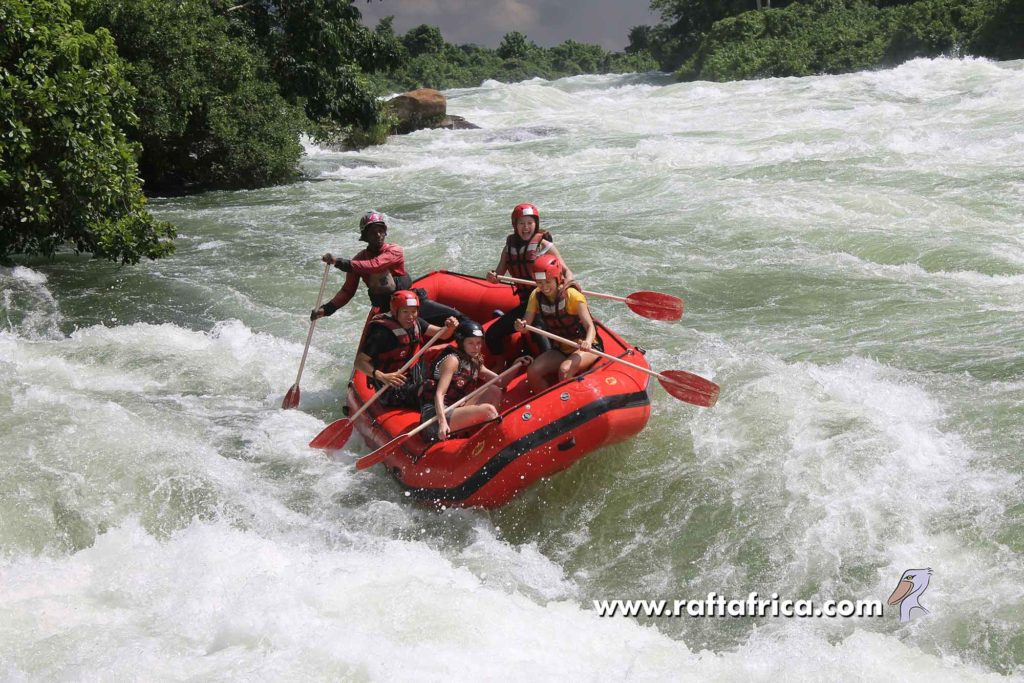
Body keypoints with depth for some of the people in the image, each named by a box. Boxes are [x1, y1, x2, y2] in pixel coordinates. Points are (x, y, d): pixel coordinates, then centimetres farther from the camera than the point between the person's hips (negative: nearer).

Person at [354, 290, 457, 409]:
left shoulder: (415, 323, 1)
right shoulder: (383, 333, -22)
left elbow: (442, 334, 2)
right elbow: (359, 362, -22)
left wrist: (450, 327, -21)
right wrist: (382, 377, -38)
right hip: (392, 391, -8)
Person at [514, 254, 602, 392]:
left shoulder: (572, 296, -20)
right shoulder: (536, 297, -3)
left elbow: (590, 326, -27)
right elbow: (527, 323, -7)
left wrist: (587, 342, -49)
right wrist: (521, 326, -32)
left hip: (587, 348, -5)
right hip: (561, 350, 6)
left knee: (564, 370, -33)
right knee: (533, 372, -17)